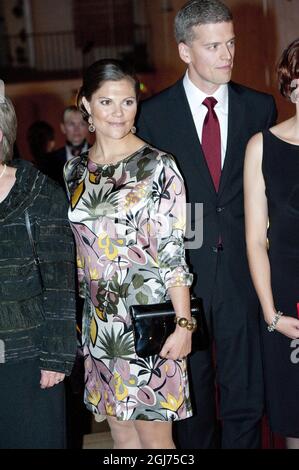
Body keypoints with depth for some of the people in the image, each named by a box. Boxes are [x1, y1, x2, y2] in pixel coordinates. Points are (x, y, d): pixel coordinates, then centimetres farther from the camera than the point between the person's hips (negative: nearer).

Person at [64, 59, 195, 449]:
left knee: (155, 437, 2)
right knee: (122, 434, 14)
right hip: (99, 324, 5)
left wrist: (183, 324, -14)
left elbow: (172, 253, -11)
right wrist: (75, 318, 13)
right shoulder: (74, 170, 7)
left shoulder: (157, 167, -8)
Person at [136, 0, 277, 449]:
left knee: (245, 395, 5)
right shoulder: (154, 114, -1)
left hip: (242, 272, 1)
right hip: (181, 274, -1)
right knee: (192, 397, 12)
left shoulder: (260, 107, 4)